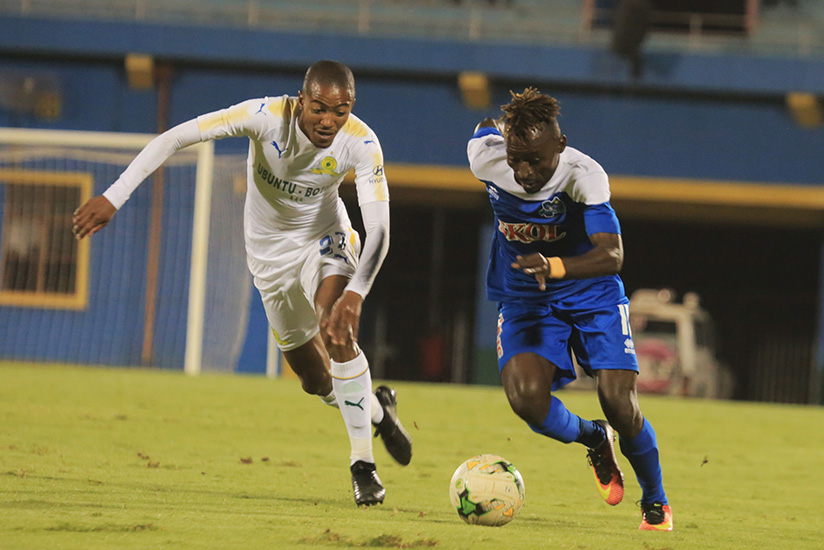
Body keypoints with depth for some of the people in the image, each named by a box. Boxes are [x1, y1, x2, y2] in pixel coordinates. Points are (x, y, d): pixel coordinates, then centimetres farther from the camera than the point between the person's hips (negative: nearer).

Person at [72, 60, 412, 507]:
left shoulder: (361, 144, -29)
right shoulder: (267, 116, -31)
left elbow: (378, 230, -34)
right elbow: (174, 138, -31)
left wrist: (354, 295, -50)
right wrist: (114, 197, -38)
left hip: (326, 240, -1)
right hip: (271, 250, 1)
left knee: (337, 332, -30)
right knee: (315, 381, 7)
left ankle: (363, 464, -18)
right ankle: (377, 409, 42)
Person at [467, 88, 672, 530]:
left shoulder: (584, 175, -27)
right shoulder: (487, 159, -19)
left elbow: (611, 256, -36)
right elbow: (488, 128, 7)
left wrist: (554, 267, -53)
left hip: (592, 295, -2)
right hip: (523, 299, 2)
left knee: (620, 406, -14)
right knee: (525, 397, -24)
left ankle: (655, 501, 17)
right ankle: (594, 441, 12)